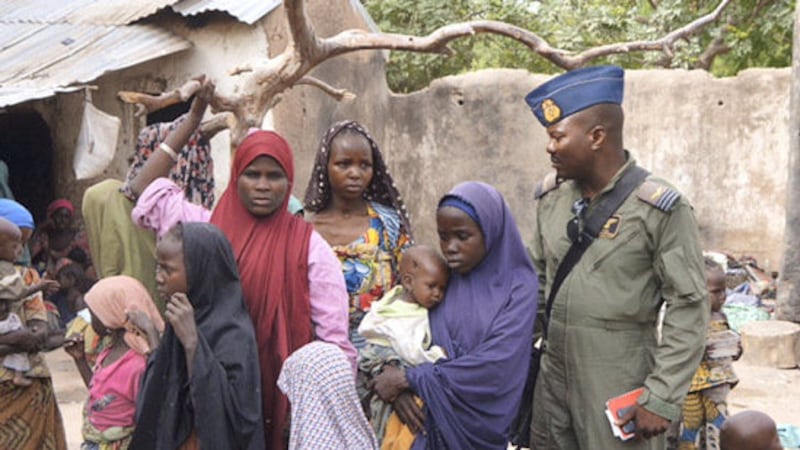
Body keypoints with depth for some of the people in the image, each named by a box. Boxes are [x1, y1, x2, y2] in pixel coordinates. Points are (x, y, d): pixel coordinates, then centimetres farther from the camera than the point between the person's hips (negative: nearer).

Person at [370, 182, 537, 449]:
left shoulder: (517, 287, -9)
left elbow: (496, 364, -18)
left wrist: (408, 380, -16)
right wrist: (394, 380, -19)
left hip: (481, 424, -2)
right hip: (427, 419, 3)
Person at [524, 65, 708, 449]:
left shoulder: (659, 208, -14)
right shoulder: (552, 195, 3)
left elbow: (688, 309, -13)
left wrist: (663, 397, -15)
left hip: (620, 391, -5)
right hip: (551, 380, 5)